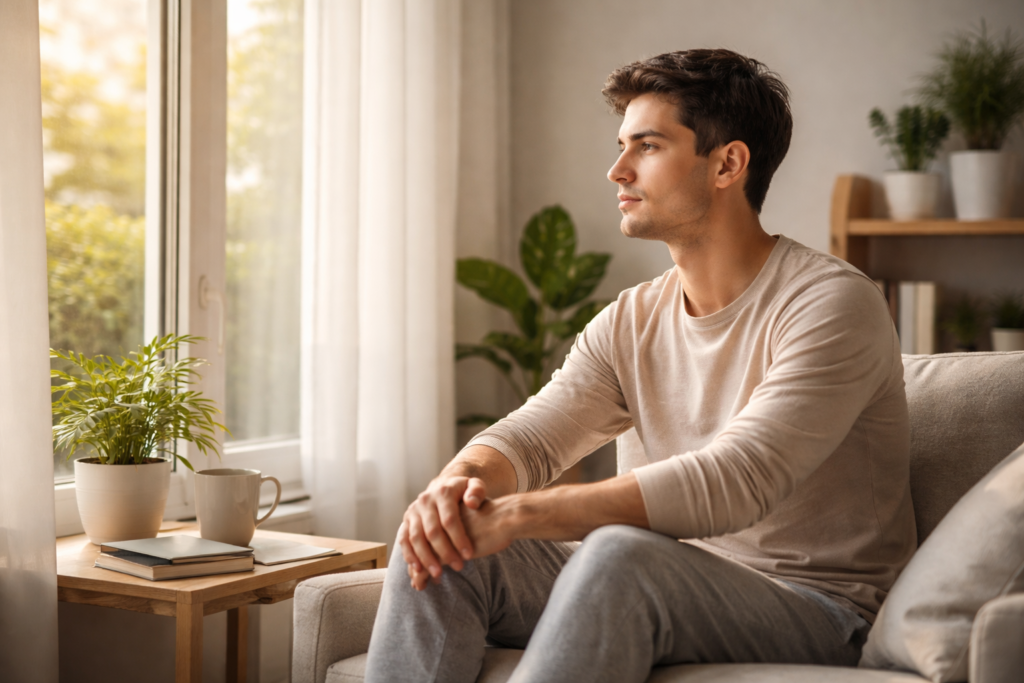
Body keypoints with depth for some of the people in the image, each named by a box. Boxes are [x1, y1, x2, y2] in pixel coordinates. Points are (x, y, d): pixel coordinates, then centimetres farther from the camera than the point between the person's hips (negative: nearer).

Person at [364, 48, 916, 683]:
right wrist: (461, 484, -27)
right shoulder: (630, 322, 10)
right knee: (443, 544, -14)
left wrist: (515, 513, -31)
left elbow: (734, 481, -26)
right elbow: (526, 437, -1)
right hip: (676, 593, 6)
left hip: (811, 609, -6)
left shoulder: (833, 305, -13)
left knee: (621, 554, -37)